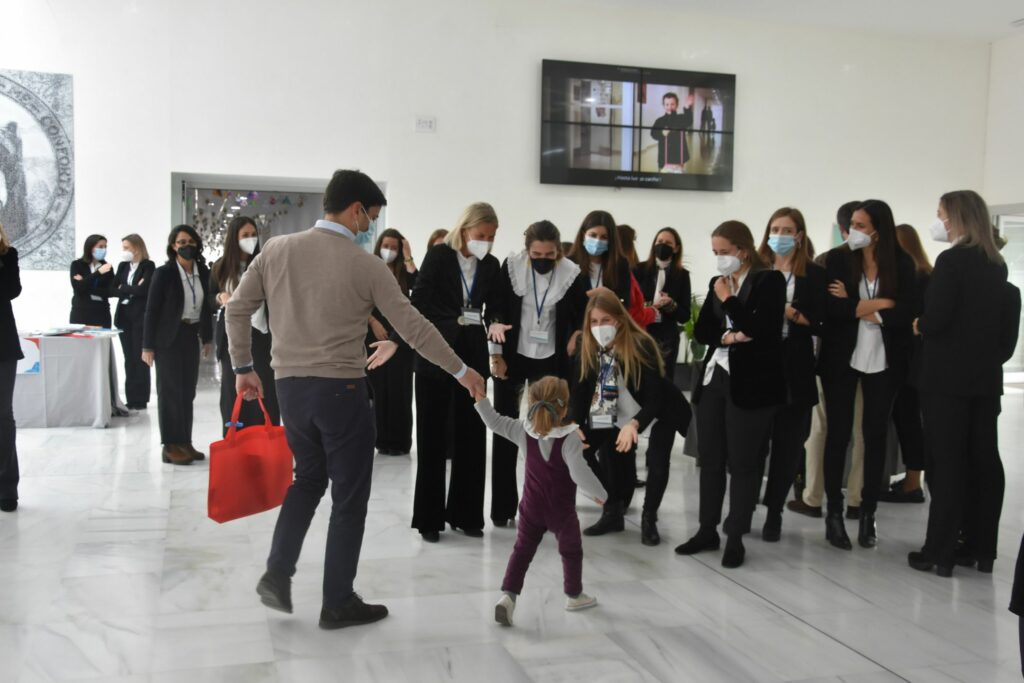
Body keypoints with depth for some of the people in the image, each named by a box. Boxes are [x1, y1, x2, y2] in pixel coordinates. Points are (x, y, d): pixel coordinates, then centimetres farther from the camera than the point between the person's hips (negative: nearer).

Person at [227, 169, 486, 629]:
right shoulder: (366, 265, -9)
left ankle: (277, 572, 16)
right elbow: (414, 327, -8)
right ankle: (337, 603, 16)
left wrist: (243, 368, 16)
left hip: (290, 385, 5)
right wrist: (461, 371, 2)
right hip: (341, 389, -5)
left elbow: (237, 309, 5)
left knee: (308, 478, 25)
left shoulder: (276, 250, 2)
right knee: (349, 497, 8)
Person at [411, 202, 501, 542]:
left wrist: (493, 327, -8)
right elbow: (419, 302, -10)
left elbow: (495, 310, 11)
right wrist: (454, 321, -14)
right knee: (432, 437, 4)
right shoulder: (438, 256, -5)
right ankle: (429, 517, 12)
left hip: (472, 357, 4)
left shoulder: (491, 266, 6)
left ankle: (465, 513, 18)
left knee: (471, 436, 6)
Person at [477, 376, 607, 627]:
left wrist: (481, 398, 3)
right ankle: (574, 595, 33)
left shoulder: (523, 431, -8)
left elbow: (494, 422, -4)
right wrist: (599, 493, -15)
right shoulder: (570, 439, -23)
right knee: (571, 552, 18)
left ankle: (508, 595, -4)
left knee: (522, 551, 11)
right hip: (561, 511, -3)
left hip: (531, 508, 4)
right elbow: (579, 474, -28)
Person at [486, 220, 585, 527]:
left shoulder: (571, 274, -10)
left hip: (550, 362, 0)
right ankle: (502, 506, 16)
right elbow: (496, 308, -2)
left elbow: (580, 320, -2)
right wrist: (496, 353, -5)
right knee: (505, 431, 5)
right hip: (512, 357, 1)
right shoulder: (511, 266, -9)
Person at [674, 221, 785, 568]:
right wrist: (728, 336, -10)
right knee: (710, 458, 9)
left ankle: (736, 537, 10)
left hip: (750, 384, -6)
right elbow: (701, 331, 7)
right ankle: (708, 530, 20)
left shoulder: (769, 280, -4)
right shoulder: (717, 283, 14)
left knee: (742, 462, 1)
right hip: (714, 378, 6)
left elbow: (759, 329, -15)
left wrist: (728, 300, -8)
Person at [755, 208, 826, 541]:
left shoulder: (814, 274, 3)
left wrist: (791, 312, -15)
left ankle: (774, 512, 16)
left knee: (788, 443, 4)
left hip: (794, 369, -1)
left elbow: (821, 325, -2)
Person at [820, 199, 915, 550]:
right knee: (838, 433, 4)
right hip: (841, 358, -1)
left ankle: (868, 514, 18)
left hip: (883, 361, 1)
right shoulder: (838, 259, -3)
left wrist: (855, 307, -14)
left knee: (875, 435, 7)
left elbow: (906, 313, -11)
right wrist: (877, 304, -14)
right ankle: (834, 513, 13)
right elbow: (830, 307, -14)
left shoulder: (901, 263, -2)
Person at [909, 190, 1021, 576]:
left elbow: (936, 318, -18)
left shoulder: (951, 260, -12)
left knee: (945, 463, -3)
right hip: (985, 376, 7)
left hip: (948, 377, -7)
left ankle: (940, 553, 2)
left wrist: (919, 325, 2)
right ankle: (982, 549, 19)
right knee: (984, 461, 10)